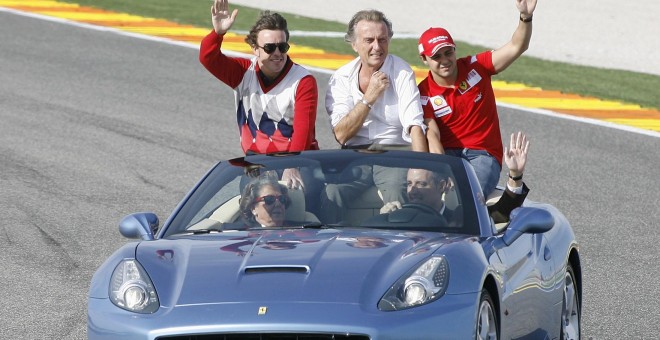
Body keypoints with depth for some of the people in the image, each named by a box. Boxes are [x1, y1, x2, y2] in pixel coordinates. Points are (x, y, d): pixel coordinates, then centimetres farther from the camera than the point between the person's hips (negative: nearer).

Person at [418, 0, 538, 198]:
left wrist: (526, 17, -23)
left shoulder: (475, 67, 3)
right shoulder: (424, 94, 0)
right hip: (447, 154, 0)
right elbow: (431, 135, -12)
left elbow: (516, 48, -3)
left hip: (483, 154, 0)